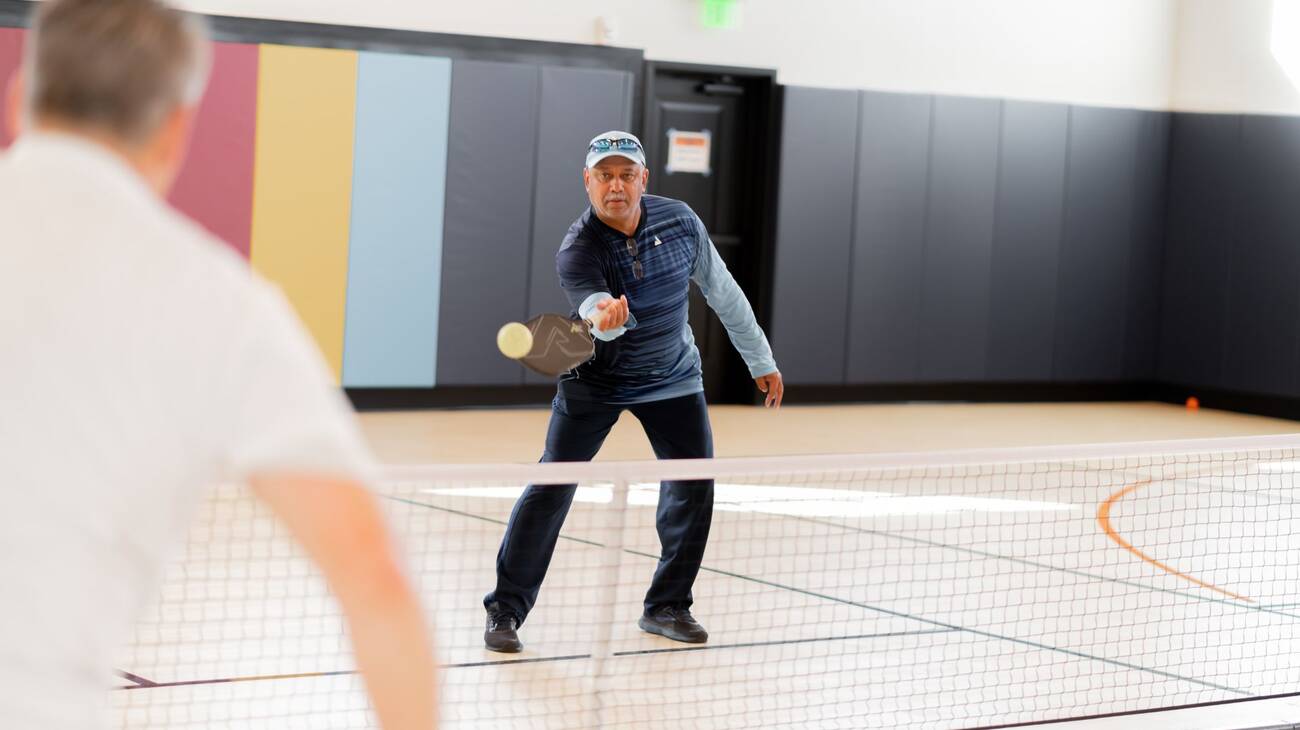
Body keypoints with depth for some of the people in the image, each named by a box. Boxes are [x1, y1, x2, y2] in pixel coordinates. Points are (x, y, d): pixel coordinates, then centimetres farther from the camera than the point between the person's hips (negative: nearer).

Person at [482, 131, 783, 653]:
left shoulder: (679, 220, -11)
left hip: (672, 376, 4)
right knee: (551, 488, -9)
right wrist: (602, 315, -68)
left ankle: (667, 607, 14)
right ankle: (505, 612, 1)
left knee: (693, 487, -3)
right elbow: (590, 300, -43)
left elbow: (722, 291, 2)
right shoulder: (577, 251, -24)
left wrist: (761, 360, 7)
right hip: (594, 379, -4)